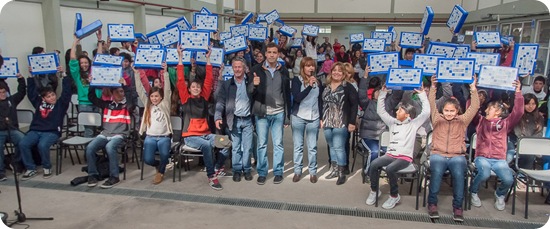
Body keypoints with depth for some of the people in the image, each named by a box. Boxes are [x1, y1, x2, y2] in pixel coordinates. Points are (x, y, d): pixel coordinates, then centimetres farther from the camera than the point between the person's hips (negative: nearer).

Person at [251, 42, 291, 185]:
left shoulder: (283, 71, 7)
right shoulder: (257, 69, 2)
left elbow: (287, 93, 8)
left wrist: (287, 115, 5)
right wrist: (254, 85, -23)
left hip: (278, 113, 1)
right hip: (261, 113, -1)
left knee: (278, 144, 6)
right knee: (261, 144, 5)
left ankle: (278, 172, 17)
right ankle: (261, 172, 17)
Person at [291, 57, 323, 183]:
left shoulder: (318, 82, 9)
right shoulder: (297, 80, -2)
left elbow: (320, 101, 14)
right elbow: (297, 97, -13)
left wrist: (321, 118, 11)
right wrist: (310, 86, -18)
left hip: (314, 118, 2)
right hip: (298, 117, -2)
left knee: (312, 147, 2)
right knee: (298, 146, 5)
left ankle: (313, 172, 13)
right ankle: (297, 171, 16)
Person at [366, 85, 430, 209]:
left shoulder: (413, 124, 6)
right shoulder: (393, 122, 18)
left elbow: (426, 112, -5)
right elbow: (380, 110, 18)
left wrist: (422, 94, -4)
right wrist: (383, 93, 13)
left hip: (405, 157, -4)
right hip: (390, 154, 4)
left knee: (390, 169, -33)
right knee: (374, 164, -24)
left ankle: (394, 196, -12)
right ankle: (374, 191, -5)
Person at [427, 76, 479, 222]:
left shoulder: (462, 121, 18)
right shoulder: (437, 119, 17)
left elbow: (474, 107, 9)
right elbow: (431, 105, 5)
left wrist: (473, 89, -1)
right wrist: (433, 88, -7)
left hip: (457, 155, 1)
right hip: (438, 154, -1)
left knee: (459, 173, -31)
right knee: (437, 171, -33)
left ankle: (458, 206, -18)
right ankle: (432, 203, -19)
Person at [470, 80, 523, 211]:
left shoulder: (505, 124, 12)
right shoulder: (481, 121, 15)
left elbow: (518, 112, 1)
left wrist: (518, 93, -4)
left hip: (499, 159, 1)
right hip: (482, 157, -1)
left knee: (508, 179, -26)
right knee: (484, 174, -33)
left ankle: (500, 195, 12)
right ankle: (473, 192, 1)